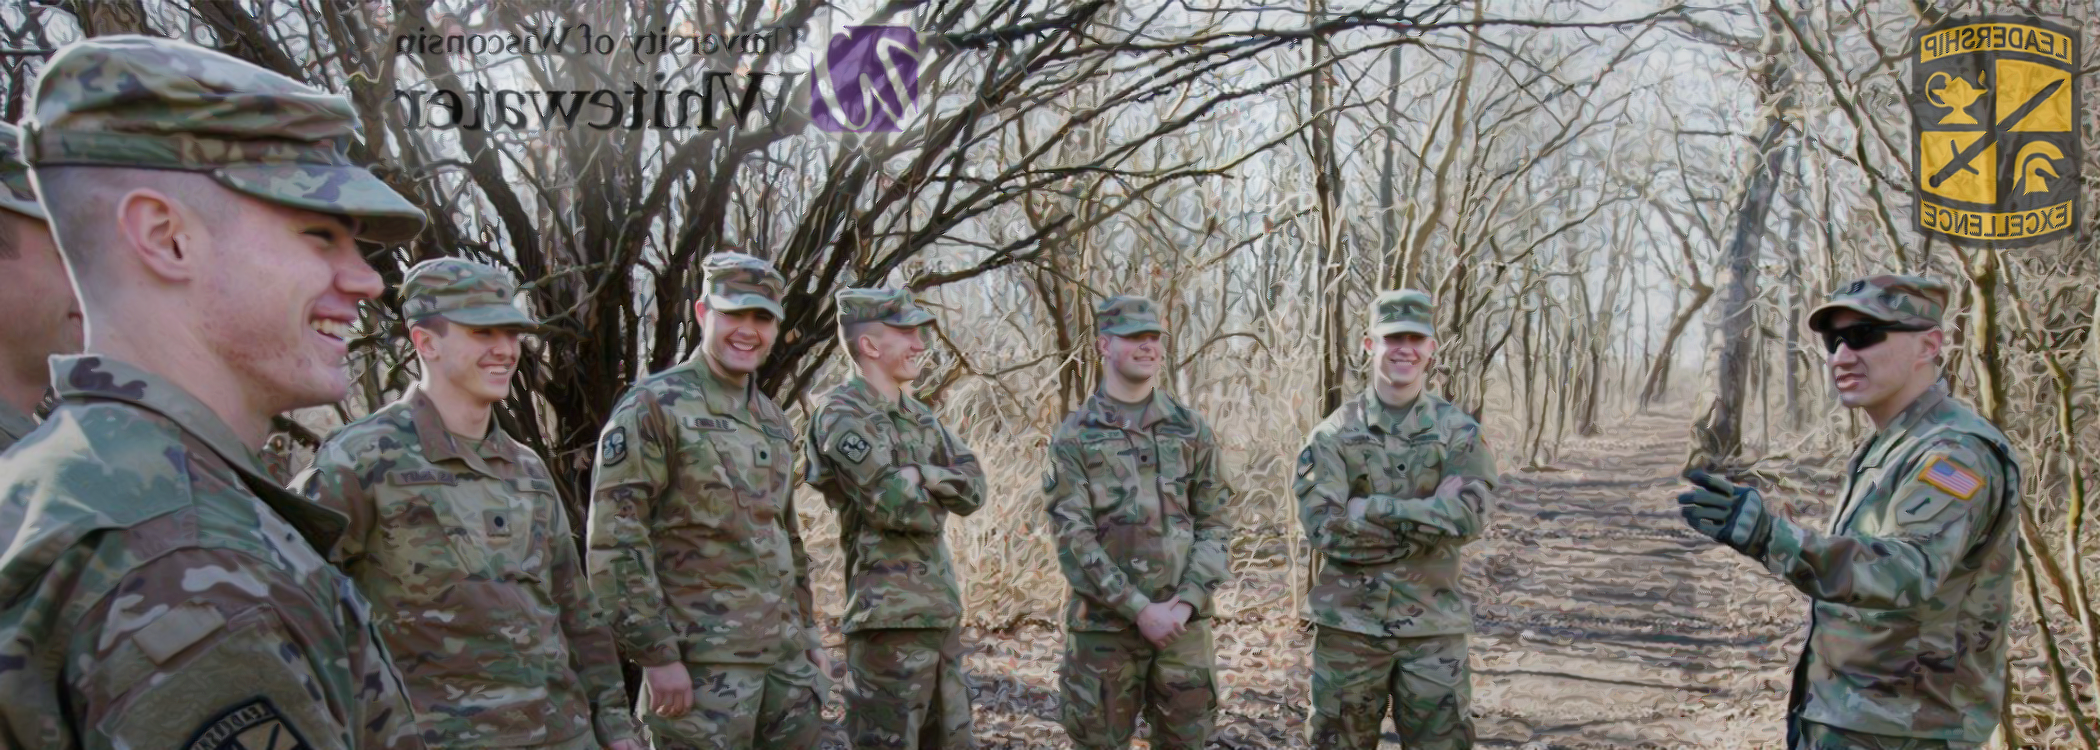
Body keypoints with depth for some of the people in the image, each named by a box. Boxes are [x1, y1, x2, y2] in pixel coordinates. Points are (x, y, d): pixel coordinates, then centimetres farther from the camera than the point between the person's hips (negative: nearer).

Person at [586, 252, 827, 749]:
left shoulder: (773, 419, 14)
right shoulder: (655, 406, -9)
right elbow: (615, 540, -14)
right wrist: (657, 653, -17)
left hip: (786, 654, 7)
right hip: (703, 660, -7)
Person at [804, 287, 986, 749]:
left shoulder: (918, 415, 15)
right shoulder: (841, 415, -12)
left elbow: (974, 489, 5)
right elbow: (895, 505, -20)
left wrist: (923, 475, -12)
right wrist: (939, 499, -1)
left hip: (942, 609, 9)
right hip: (889, 615, -9)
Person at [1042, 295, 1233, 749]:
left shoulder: (1191, 429, 6)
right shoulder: (1074, 436, -3)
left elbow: (1214, 523, 4)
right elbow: (1072, 537, -10)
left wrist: (1187, 602, -9)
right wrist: (1139, 609, -14)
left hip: (1183, 621, 2)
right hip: (1103, 624, -2)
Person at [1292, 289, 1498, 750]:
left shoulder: (1460, 432, 0)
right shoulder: (1333, 434, -3)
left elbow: (1468, 518, -14)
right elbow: (1323, 526, -15)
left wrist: (1372, 509, -18)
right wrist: (1427, 515, -15)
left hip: (1433, 626, 1)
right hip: (1348, 623, 0)